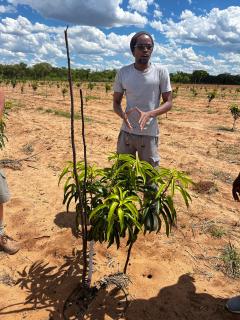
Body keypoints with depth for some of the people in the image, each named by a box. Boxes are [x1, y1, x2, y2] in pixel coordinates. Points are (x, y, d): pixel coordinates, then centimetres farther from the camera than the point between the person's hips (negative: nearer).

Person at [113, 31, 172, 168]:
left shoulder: (161, 72, -5)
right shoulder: (123, 73, 1)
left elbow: (169, 103, -3)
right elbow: (116, 102, 7)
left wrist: (149, 114, -22)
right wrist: (123, 115, -16)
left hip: (149, 134, -2)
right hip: (126, 132, 2)